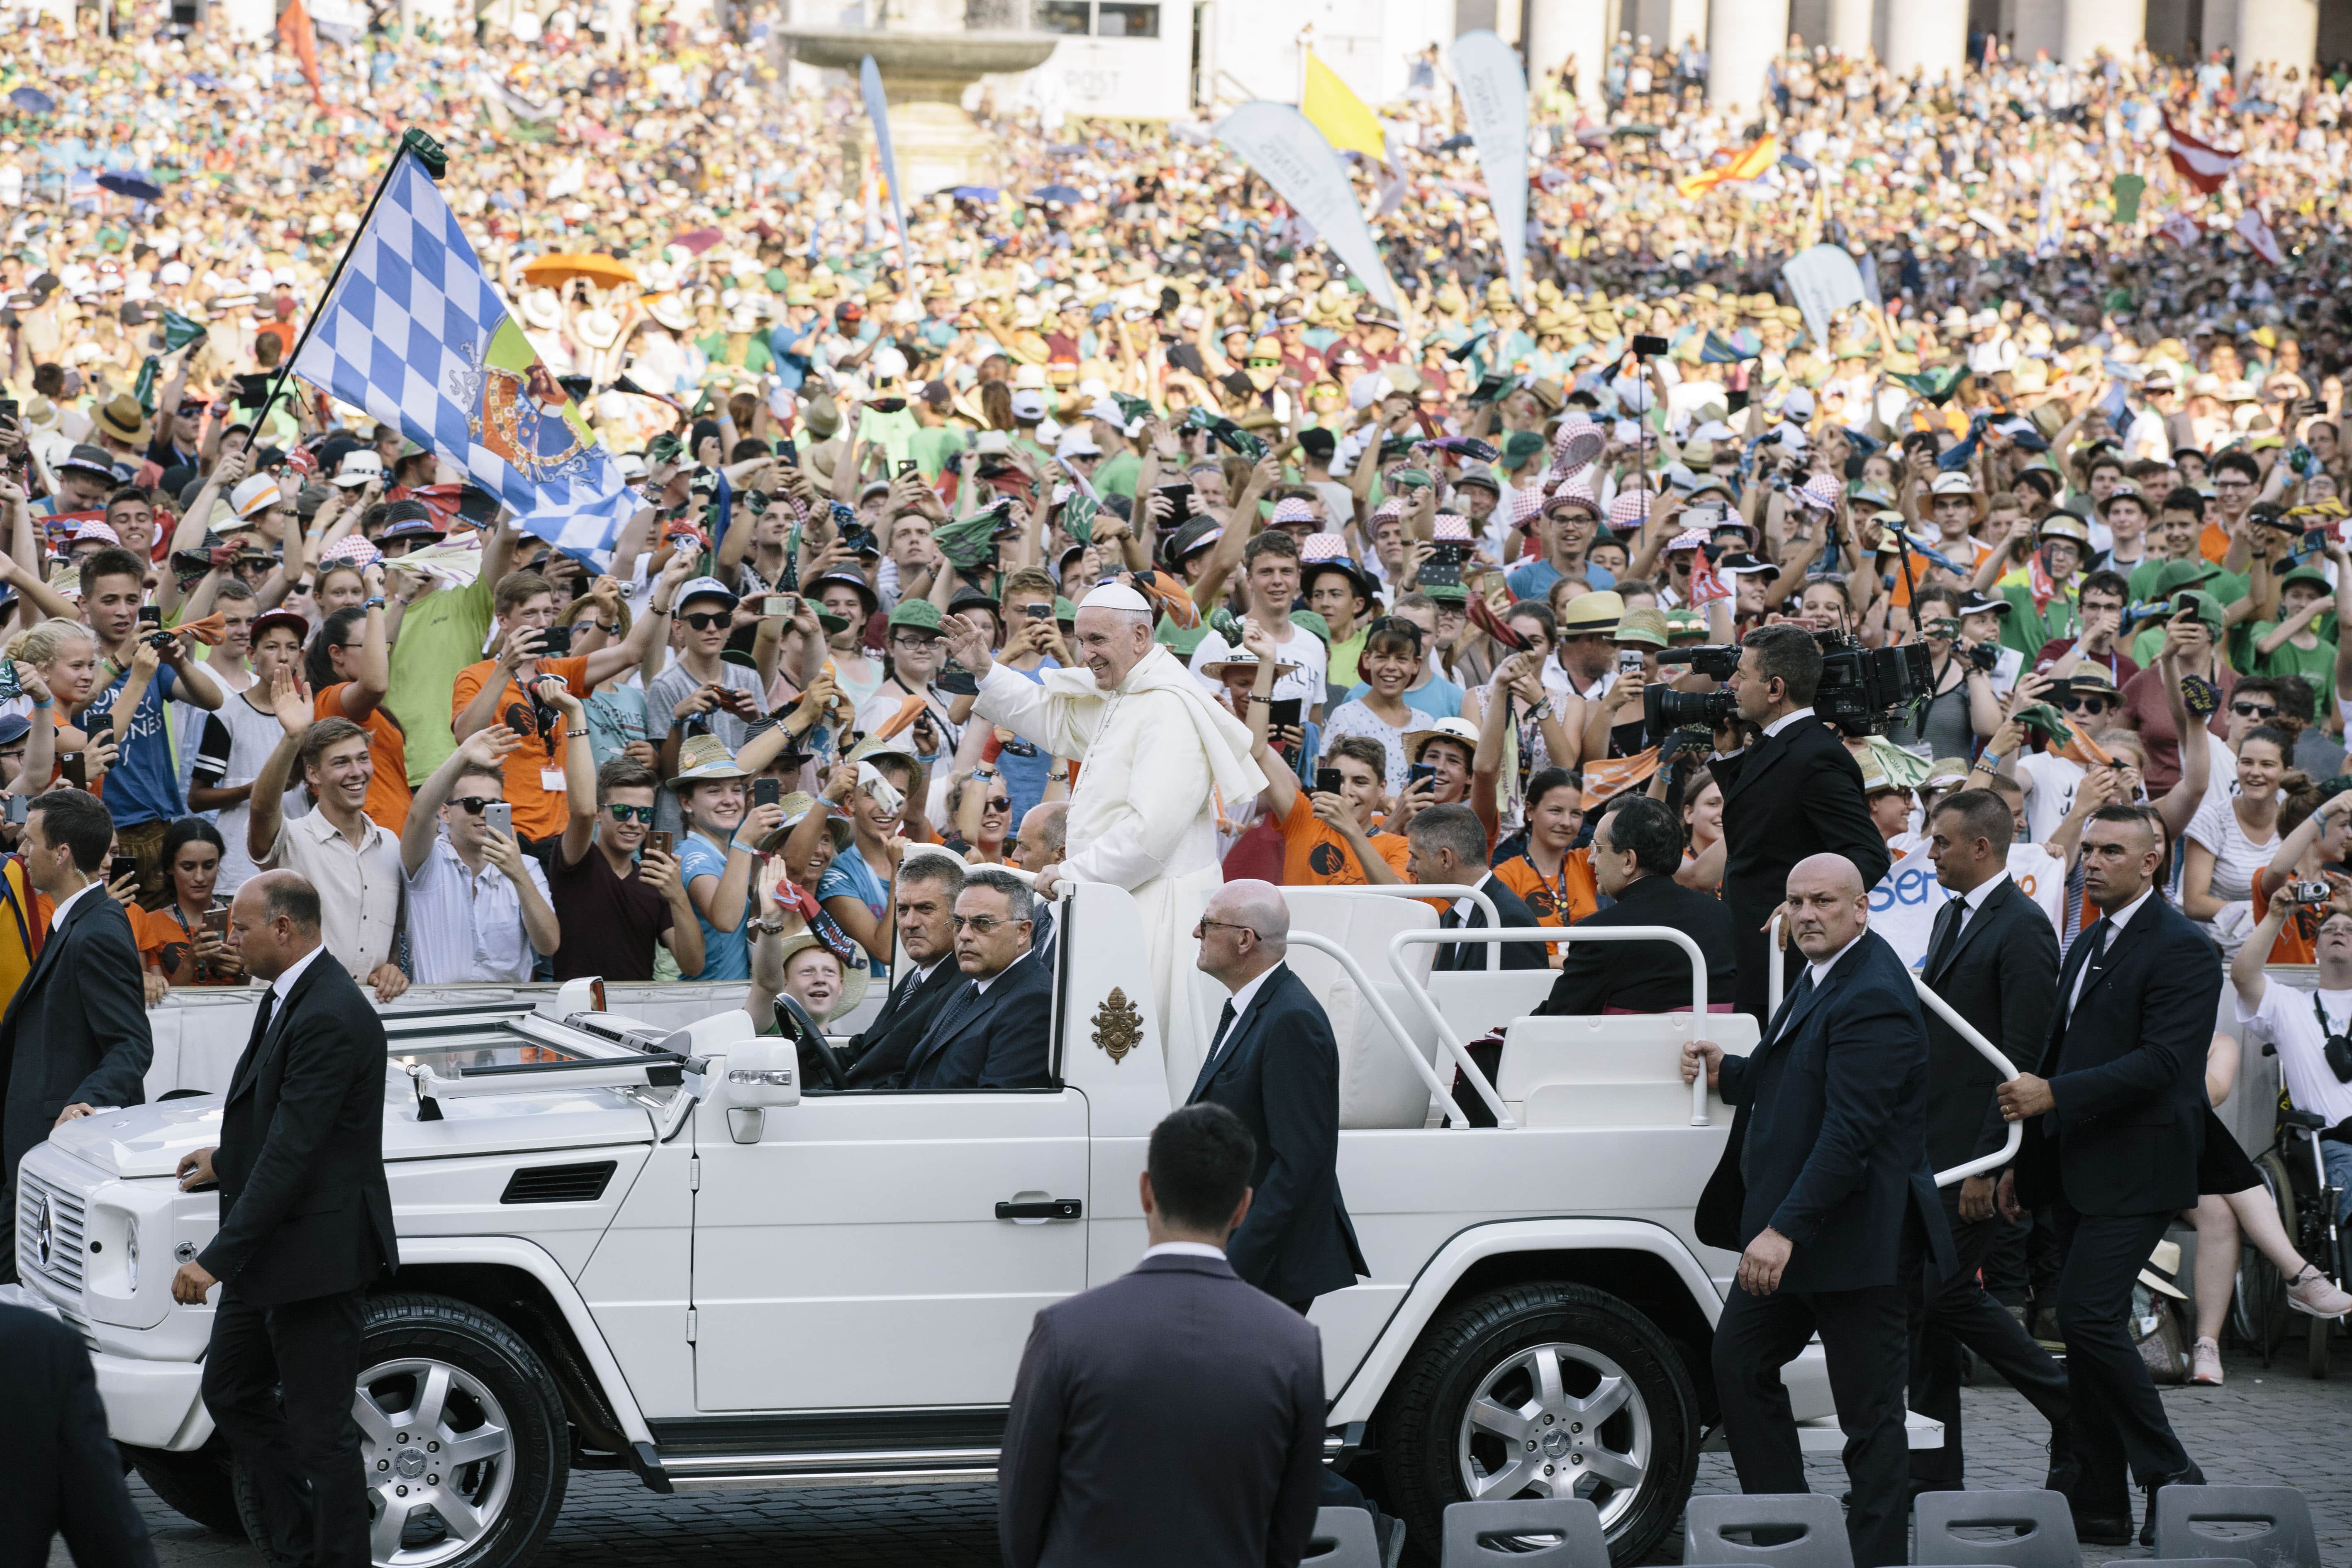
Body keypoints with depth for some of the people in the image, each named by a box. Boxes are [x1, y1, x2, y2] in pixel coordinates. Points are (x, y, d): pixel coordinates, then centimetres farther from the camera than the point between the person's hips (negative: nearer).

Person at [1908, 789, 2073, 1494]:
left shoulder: (2021, 927, -13)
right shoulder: (1951, 918, 16)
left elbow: (2024, 1057, -17)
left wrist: (1989, 1164, -20)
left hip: (1977, 1146, -9)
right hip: (1931, 1144, 9)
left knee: (1950, 1292, -9)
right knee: (1922, 1296, 7)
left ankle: (2073, 1408, 7)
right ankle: (1934, 1475, 11)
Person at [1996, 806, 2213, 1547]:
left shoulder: (2181, 950, -11)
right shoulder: (2087, 945, 18)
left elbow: (2162, 1062, -21)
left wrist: (2054, 1095, -23)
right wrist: (2025, 1158, 21)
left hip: (2134, 1172, -9)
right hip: (2077, 1170, 9)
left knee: (2090, 1317, -18)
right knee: (2086, 1327, 8)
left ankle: (2171, 1476, -7)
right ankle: (2100, 1505, 13)